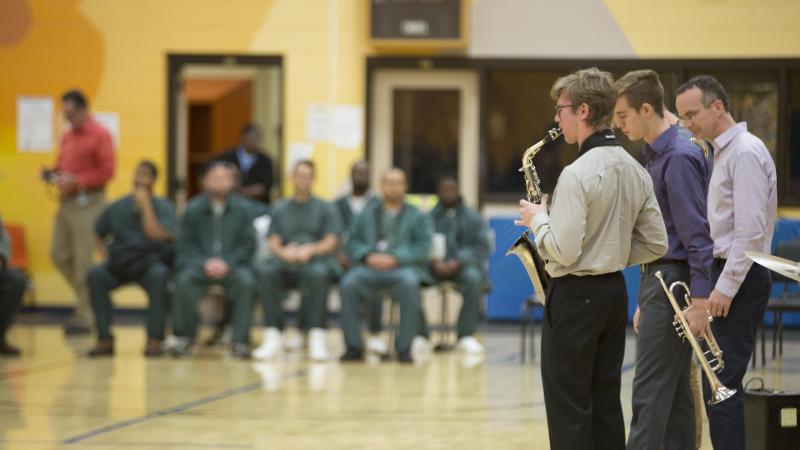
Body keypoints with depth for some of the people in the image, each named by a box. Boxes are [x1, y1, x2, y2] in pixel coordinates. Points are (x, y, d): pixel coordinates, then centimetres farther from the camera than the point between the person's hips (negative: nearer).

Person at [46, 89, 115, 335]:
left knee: (83, 260, -7)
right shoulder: (67, 136, 16)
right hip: (66, 202, 8)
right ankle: (89, 299, 22)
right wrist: (54, 174, 3)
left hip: (87, 202, -8)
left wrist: (76, 182, -18)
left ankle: (85, 316, -2)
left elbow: (106, 172, -12)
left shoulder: (99, 135, -7)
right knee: (59, 255, 7)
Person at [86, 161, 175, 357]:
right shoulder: (117, 208, 9)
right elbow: (98, 236, 19)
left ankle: (154, 339, -33)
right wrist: (106, 253, 1)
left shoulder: (163, 207, 1)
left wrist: (146, 205, -15)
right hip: (121, 263, 3)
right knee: (96, 274, -28)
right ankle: (105, 339, -24)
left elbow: (157, 235, -16)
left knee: (158, 274, -38)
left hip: (150, 261, -2)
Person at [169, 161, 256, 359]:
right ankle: (183, 337, -15)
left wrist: (227, 263, -13)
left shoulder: (242, 208, 4)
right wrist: (205, 263, -14)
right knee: (184, 280, -32)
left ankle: (239, 342, -24)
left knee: (246, 281, -32)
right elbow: (185, 244, 3)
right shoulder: (193, 208, 5)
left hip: (232, 264, 0)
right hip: (200, 263, 0)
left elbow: (248, 244, 3)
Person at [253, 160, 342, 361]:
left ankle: (317, 337, -38)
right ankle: (273, 335, -34)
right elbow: (273, 243, 10)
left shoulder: (325, 209, 15)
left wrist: (311, 250, -17)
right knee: (265, 270, -32)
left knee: (318, 272, -40)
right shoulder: (280, 209, 21)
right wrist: (284, 252, -14)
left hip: (317, 260, -2)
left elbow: (331, 243, 3)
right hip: (287, 263, 2)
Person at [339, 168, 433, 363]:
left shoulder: (418, 216, 14)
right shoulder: (367, 214, 22)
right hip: (371, 267, 2)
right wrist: (368, 256, -8)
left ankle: (404, 347, -29)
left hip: (403, 268, -2)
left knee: (409, 283, -38)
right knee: (349, 283, -31)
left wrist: (395, 258, -14)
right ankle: (353, 346, -25)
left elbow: (422, 247, 1)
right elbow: (353, 244, 14)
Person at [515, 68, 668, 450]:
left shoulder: (577, 174, -19)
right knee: (605, 403, 12)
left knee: (568, 406, -2)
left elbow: (564, 252, -22)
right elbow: (656, 245, 9)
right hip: (615, 290, 8)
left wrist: (538, 219, -6)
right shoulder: (635, 170, 7)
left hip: (575, 296, -8)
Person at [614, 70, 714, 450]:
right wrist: (646, 302, 21)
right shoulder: (655, 156, 16)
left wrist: (699, 300, -24)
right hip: (659, 281, 10)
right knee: (674, 394, 11)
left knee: (650, 393, -11)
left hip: (673, 285, -10)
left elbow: (698, 234, -20)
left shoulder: (680, 157, -15)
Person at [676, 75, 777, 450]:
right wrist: (717, 283, 15)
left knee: (721, 385, -12)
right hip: (726, 275, 10)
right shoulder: (724, 152, 17)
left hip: (739, 278, -10)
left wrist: (725, 288, -21)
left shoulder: (745, 152, -14)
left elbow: (750, 231, -20)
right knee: (720, 385, 10)